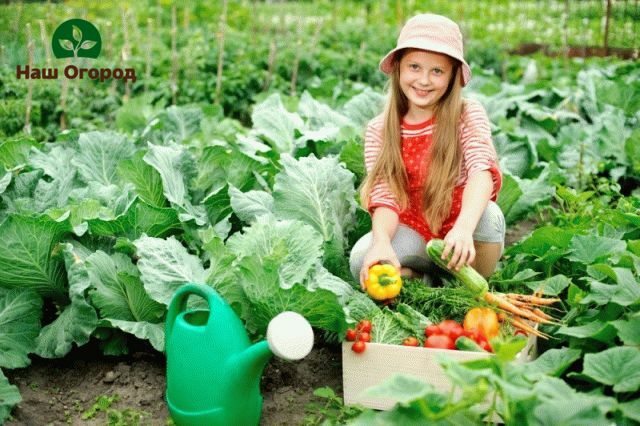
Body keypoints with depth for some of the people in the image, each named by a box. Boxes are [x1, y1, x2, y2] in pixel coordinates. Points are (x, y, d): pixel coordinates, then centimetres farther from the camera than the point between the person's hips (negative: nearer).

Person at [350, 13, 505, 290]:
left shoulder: (468, 115, -10)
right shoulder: (379, 131, -5)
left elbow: (482, 170, -29)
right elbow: (384, 200, -13)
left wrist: (464, 227, -50)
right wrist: (381, 241, -37)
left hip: (462, 232, 0)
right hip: (414, 234, 1)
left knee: (488, 214, -34)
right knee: (362, 260, -29)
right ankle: (423, 278, -1)